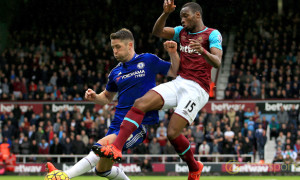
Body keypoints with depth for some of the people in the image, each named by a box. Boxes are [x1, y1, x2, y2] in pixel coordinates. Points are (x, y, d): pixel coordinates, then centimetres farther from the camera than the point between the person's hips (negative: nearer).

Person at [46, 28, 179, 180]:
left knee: (103, 145, -28)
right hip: (119, 123, 7)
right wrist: (95, 97, 5)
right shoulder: (115, 73, 15)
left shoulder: (148, 60, 2)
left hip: (141, 123, -7)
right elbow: (107, 97, 27)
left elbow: (175, 73, 7)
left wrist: (173, 53, -10)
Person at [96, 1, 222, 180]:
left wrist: (203, 51, -36)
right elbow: (157, 31, 7)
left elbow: (217, 63, -16)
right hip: (178, 82, 6)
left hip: (197, 89, -6)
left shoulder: (212, 34, -1)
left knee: (173, 133, -16)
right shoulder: (182, 31, 18)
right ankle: (116, 148, -24)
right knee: (140, 103, -17)